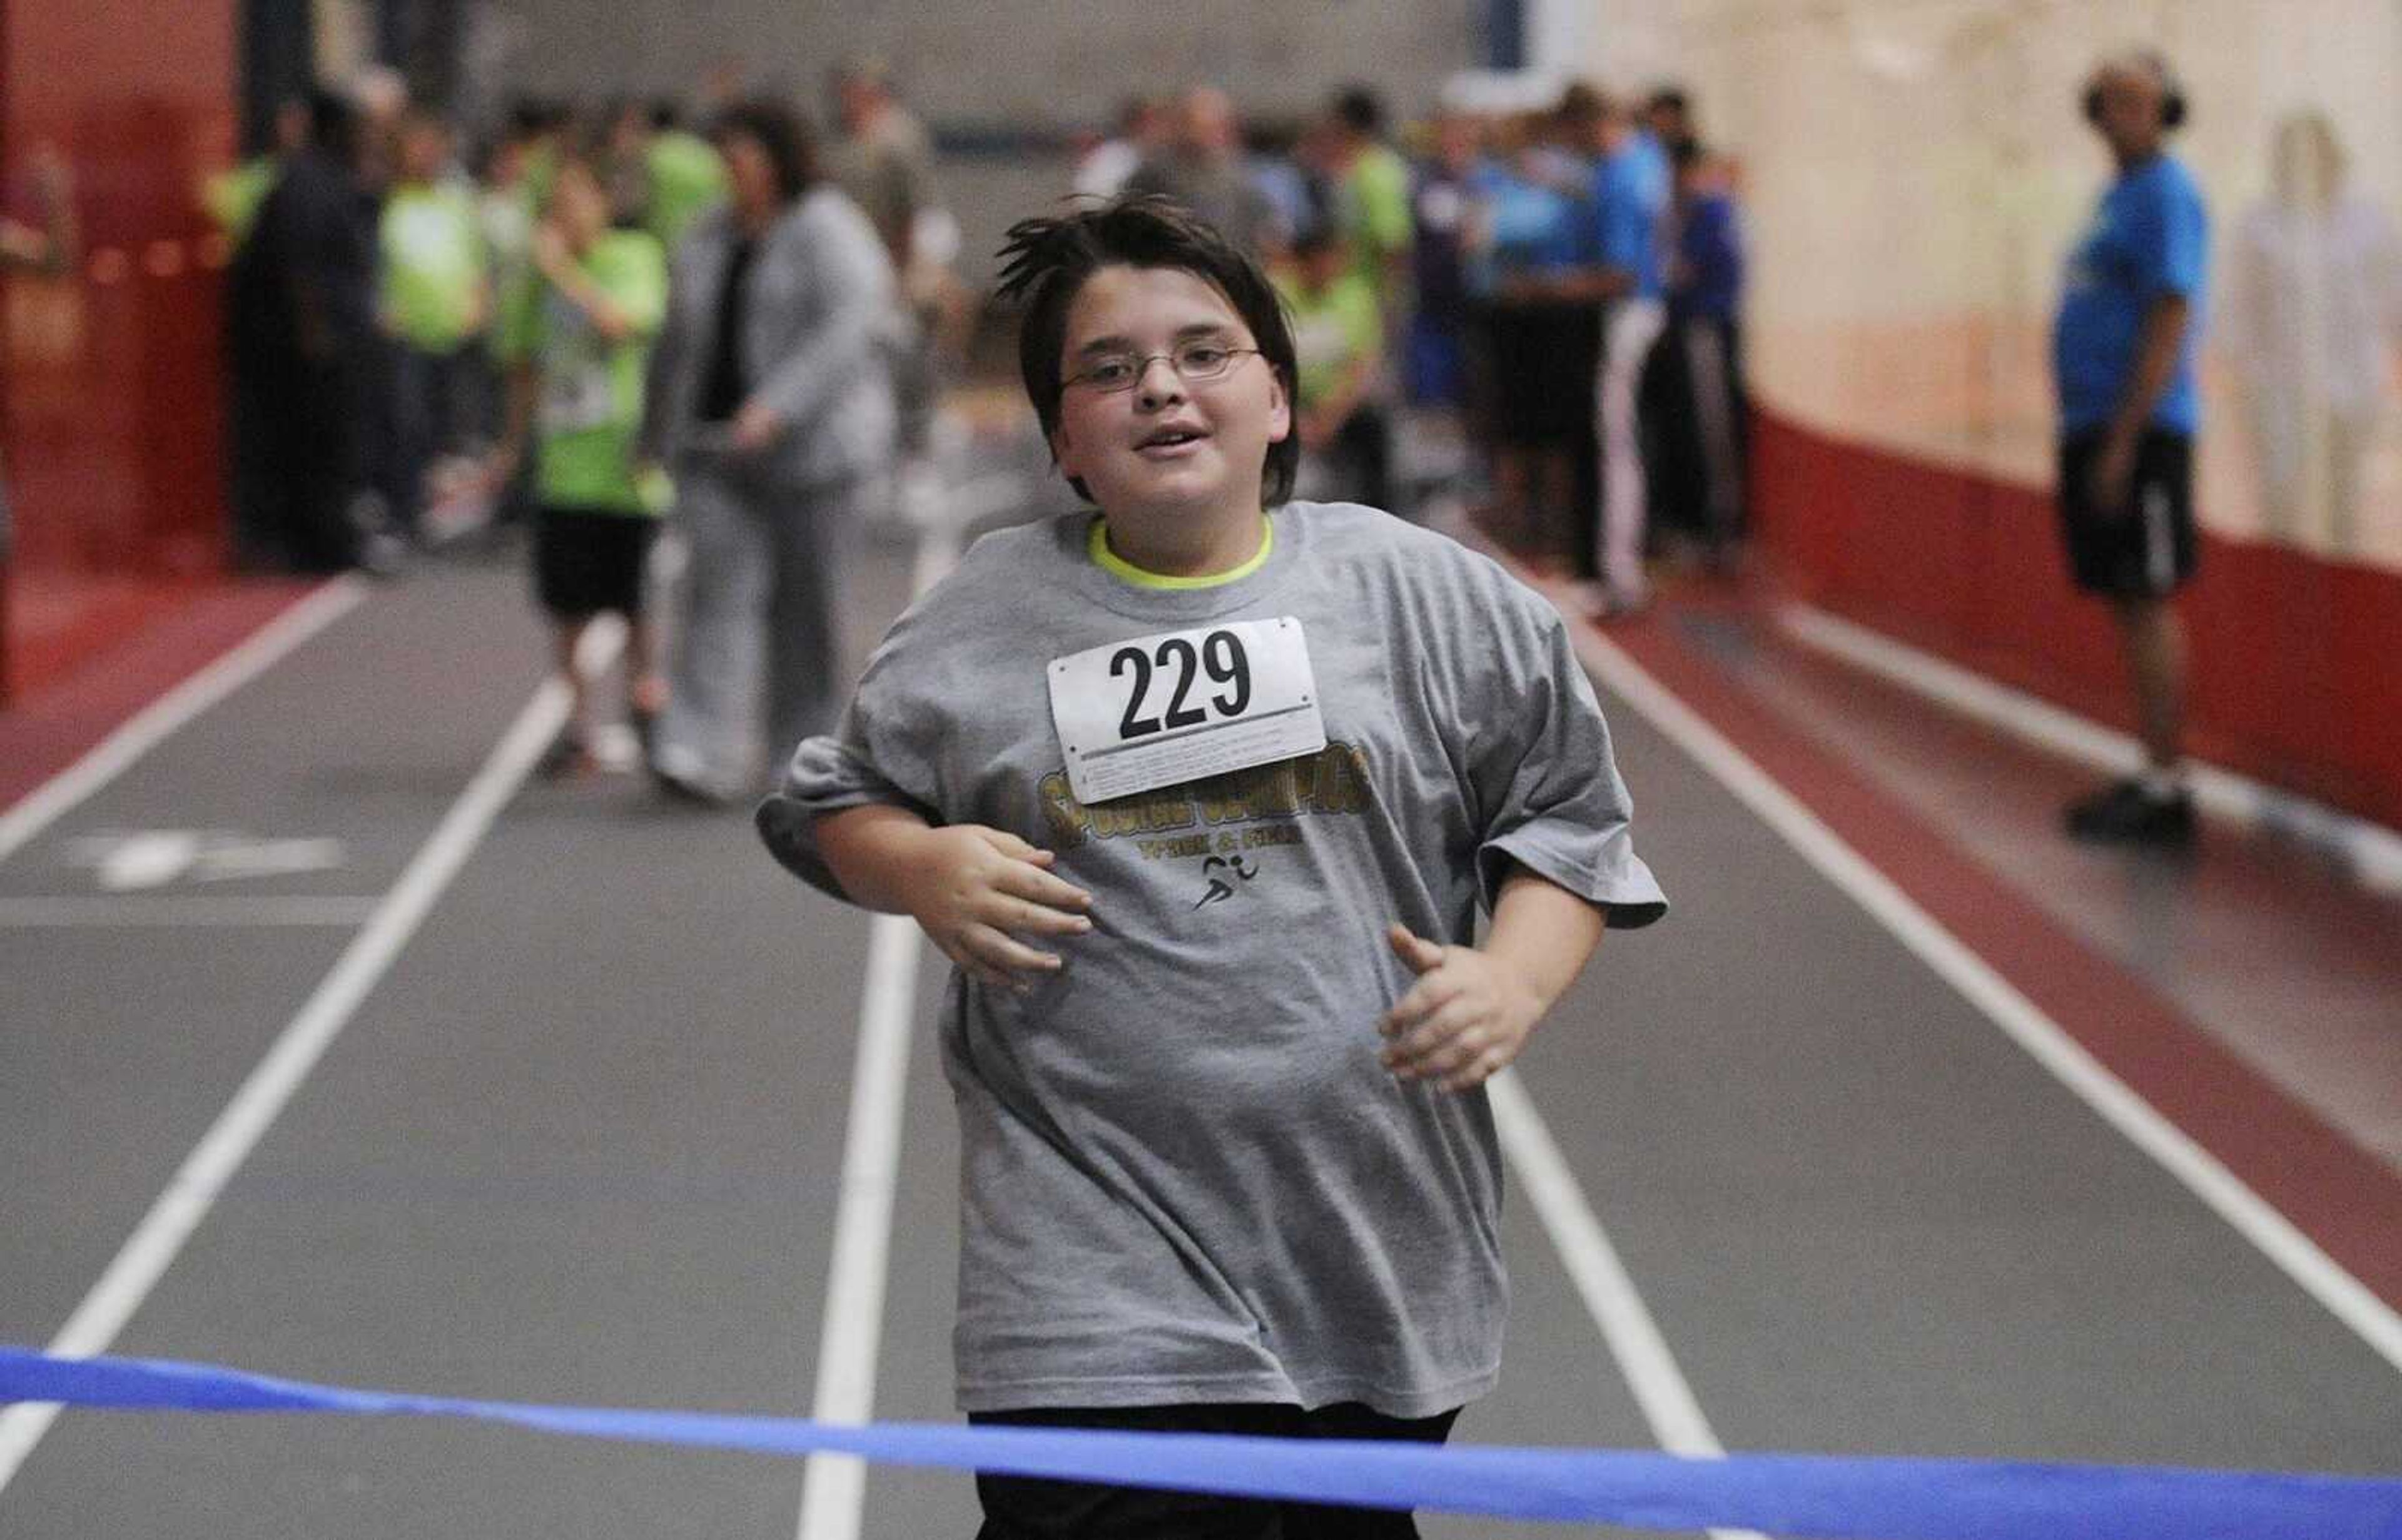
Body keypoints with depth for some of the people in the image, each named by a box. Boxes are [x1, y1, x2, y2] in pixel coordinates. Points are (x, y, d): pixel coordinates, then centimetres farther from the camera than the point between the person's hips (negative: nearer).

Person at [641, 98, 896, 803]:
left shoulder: (831, 235, -8)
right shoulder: (711, 237, 13)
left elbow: (850, 329, -21)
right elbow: (680, 341, 21)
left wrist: (778, 408, -31)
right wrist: (658, 436, 23)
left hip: (811, 447, -5)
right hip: (715, 450, 5)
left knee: (804, 600, 3)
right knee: (720, 590, -9)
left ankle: (805, 756, 19)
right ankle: (706, 755, -19)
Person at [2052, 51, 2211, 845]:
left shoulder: (2166, 196, -11)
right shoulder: (2119, 194, 17)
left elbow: (2170, 322, -18)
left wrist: (2122, 442, -21)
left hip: (2139, 431, -9)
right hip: (2094, 424, 9)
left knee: (2149, 602, -8)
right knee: (2129, 603, 11)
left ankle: (2166, 788, -6)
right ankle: (2154, 778, 16)